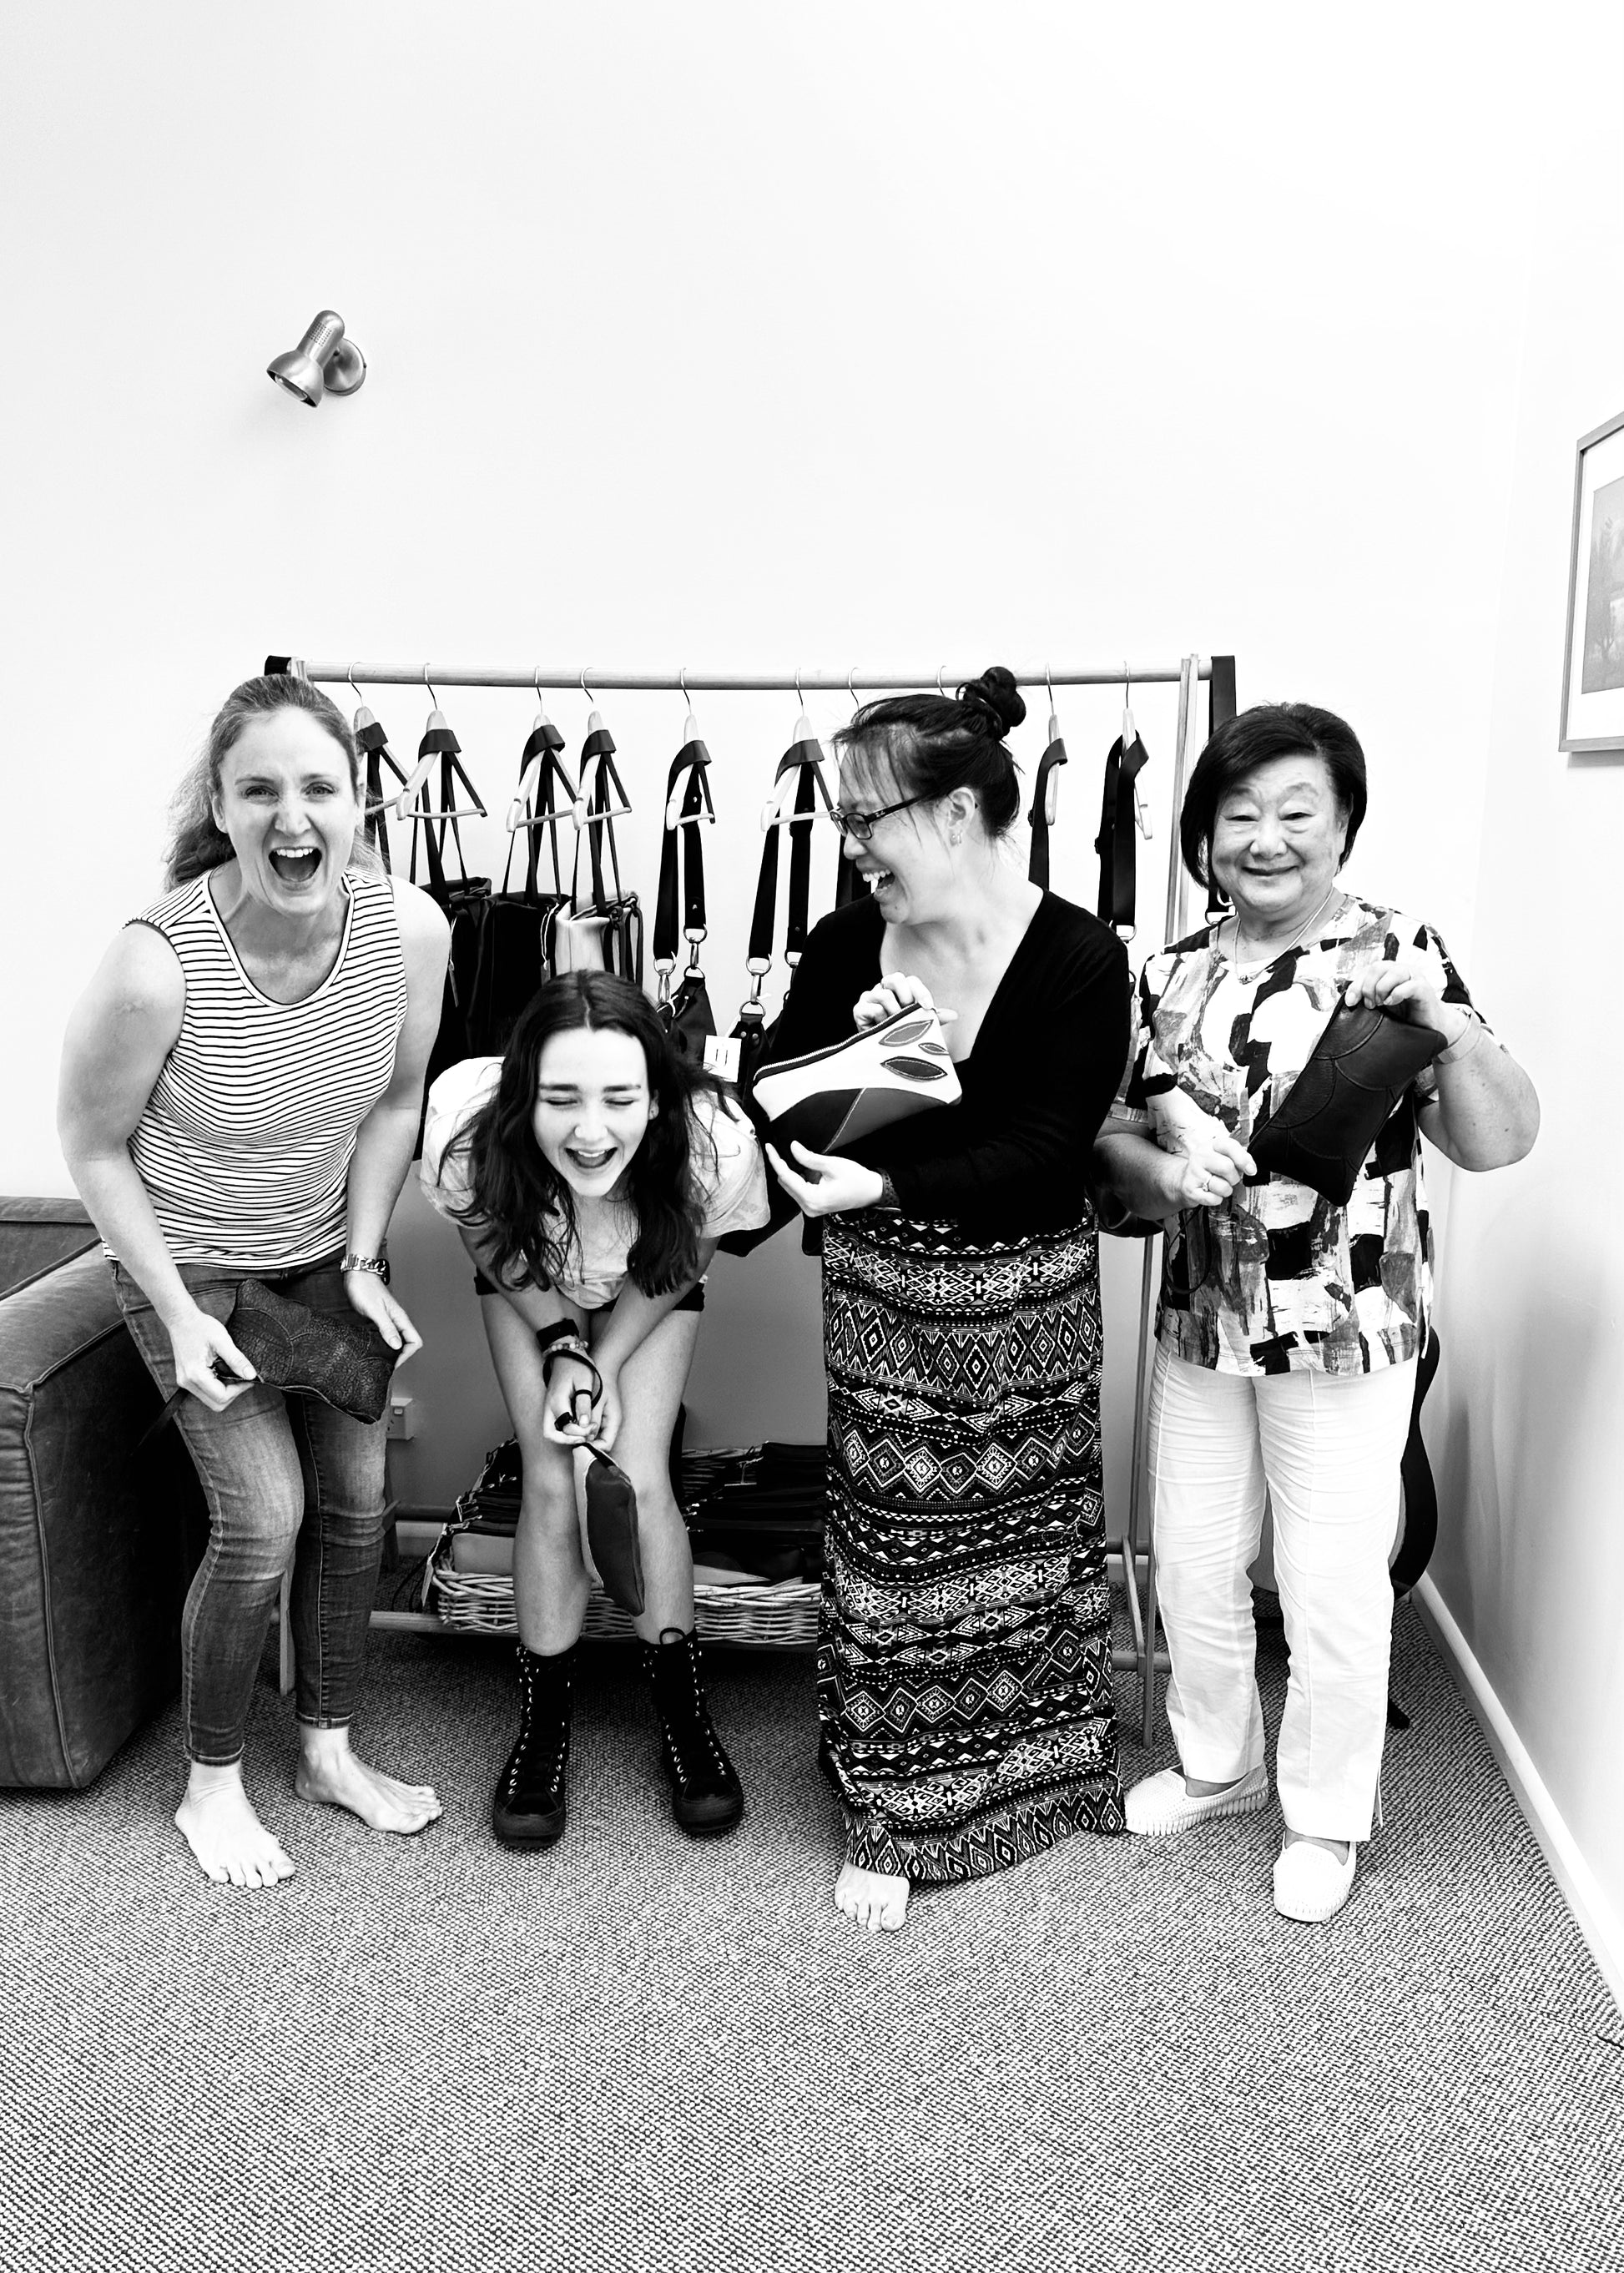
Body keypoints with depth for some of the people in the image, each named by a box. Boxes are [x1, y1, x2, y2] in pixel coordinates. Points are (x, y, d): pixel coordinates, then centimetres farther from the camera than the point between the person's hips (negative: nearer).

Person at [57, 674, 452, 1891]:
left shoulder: (411, 928, -21)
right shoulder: (157, 962, -32)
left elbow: (395, 1102, -3)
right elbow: (94, 1148, -15)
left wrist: (365, 1262, -6)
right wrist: (178, 1313, -16)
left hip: (328, 1249, 4)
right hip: (187, 1258, -4)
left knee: (357, 1494, 8)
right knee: (264, 1515, -7)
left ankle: (331, 1748, 30)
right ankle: (211, 1783, 19)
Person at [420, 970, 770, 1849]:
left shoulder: (714, 1143, -40)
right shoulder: (468, 1130, -40)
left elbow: (680, 1264, -15)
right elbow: (490, 1246, -14)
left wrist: (606, 1363, -19)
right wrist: (563, 1346, -20)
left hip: (649, 1297, 0)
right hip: (527, 1290, 0)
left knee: (639, 1481, -11)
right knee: (553, 1482, -10)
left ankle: (684, 1712, 11)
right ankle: (544, 1724, 10)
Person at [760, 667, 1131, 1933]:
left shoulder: (1080, 958, -15)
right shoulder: (845, 948, -4)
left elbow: (1046, 1148, -21)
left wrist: (888, 1186, -31)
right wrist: (853, 1040, -20)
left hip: (1029, 1295, -2)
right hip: (882, 1294, 2)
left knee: (1027, 1530, 16)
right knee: (891, 1549, 8)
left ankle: (1039, 1765, 41)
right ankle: (892, 1823, 24)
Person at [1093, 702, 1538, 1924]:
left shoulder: (1399, 953, -7)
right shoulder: (1174, 973, 4)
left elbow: (1499, 1141, -12)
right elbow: (1112, 1132, 7)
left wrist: (1444, 1021, -28)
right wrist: (1163, 1166, -15)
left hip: (1347, 1333, -4)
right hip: (1200, 1321, 5)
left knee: (1334, 1584, 7)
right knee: (1192, 1567, 17)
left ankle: (1327, 1816, 30)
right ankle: (1218, 1764, 41)